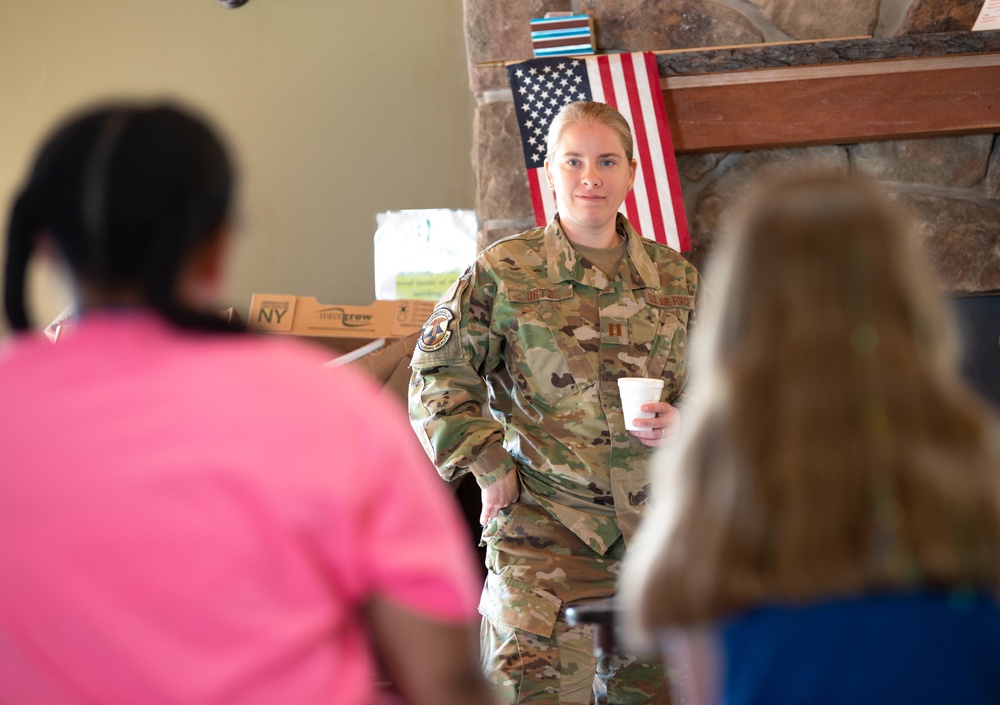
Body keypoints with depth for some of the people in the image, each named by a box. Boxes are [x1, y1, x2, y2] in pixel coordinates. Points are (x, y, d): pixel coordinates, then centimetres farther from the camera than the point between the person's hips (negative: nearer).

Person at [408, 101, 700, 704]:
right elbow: (440, 376, 3)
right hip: (544, 521, -3)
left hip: (655, 519, 3)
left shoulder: (675, 279, 9)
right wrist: (488, 465, -6)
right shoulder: (504, 273, 0)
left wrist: (684, 424, -5)